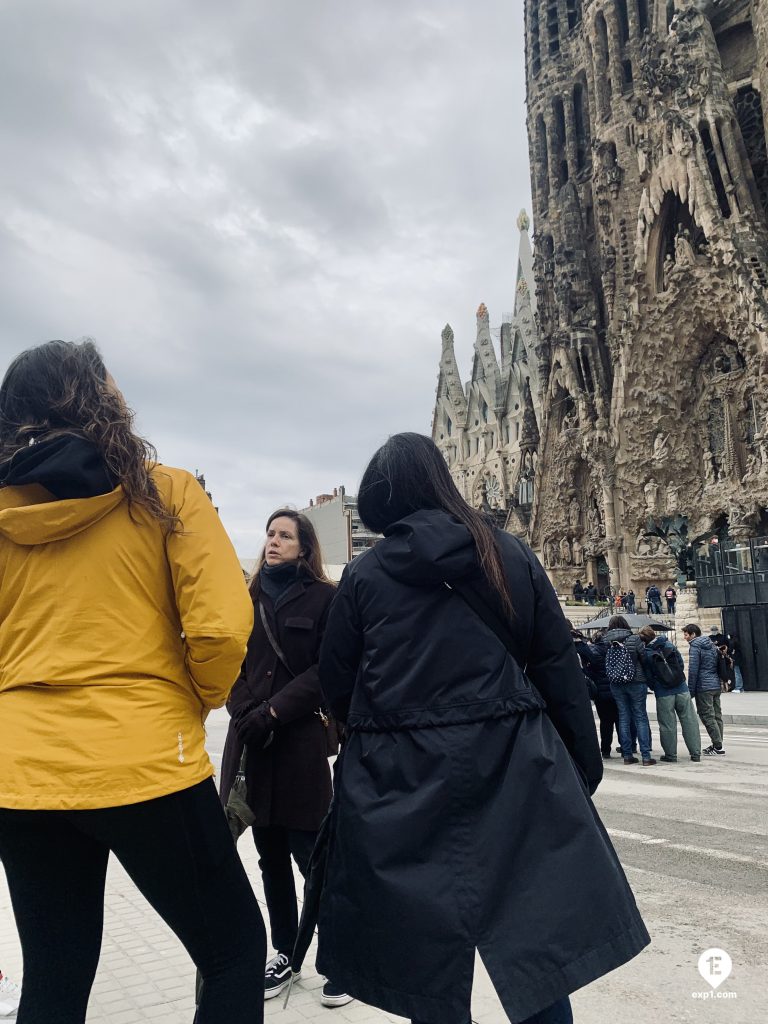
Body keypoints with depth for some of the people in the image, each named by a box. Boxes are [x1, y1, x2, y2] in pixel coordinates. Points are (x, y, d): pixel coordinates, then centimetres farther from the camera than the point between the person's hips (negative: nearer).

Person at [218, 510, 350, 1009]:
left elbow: (327, 669, -9)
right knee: (272, 857, 13)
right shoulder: (250, 596, 12)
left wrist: (272, 711, -14)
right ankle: (285, 954, 28)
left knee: (312, 856, 0)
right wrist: (244, 712, -7)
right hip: (252, 740, 5)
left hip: (301, 739, -5)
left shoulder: (323, 597, -2)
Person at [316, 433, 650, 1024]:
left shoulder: (364, 575, -3)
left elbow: (336, 685, 3)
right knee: (539, 930, 15)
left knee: (424, 945, 15)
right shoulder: (511, 556, -1)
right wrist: (584, 759, 10)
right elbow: (558, 666, 1)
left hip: (400, 777, 0)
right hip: (511, 766, 1)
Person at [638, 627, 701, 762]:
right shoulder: (670, 645, 3)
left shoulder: (646, 654, -6)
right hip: (681, 689, 2)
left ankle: (670, 755, 11)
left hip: (663, 694, -2)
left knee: (667, 724, 5)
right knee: (689, 721, 8)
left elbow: (648, 676, -2)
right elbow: (681, 664, 10)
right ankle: (695, 753, 11)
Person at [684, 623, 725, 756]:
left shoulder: (695, 647, -10)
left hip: (703, 687, -8)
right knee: (717, 715, 12)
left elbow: (693, 670, -13)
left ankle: (718, 747, -6)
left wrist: (690, 690, -8)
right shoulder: (711, 645, 15)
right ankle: (717, 744, 16)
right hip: (716, 685, 9)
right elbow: (717, 665, 19)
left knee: (708, 717, -4)